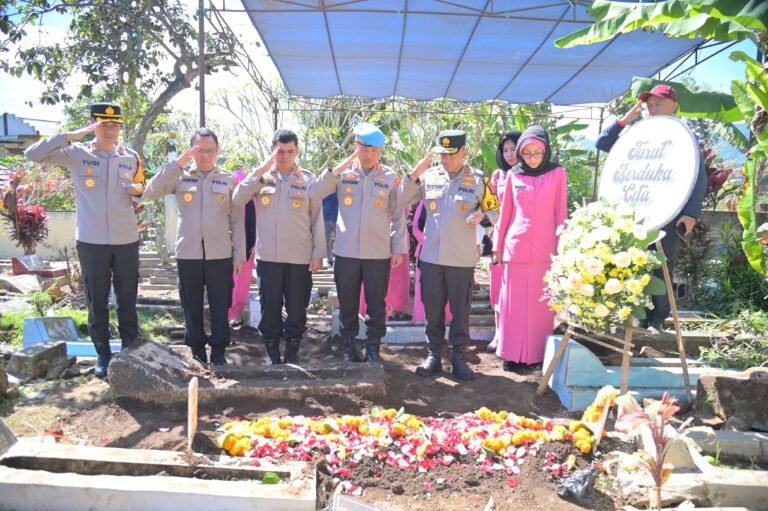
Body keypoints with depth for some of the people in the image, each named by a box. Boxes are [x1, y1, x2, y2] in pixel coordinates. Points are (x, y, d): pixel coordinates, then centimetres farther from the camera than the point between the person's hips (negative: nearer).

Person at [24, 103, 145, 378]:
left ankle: (130, 351, 23)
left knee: (127, 299, 10)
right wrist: (71, 136, -15)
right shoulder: (76, 153, -3)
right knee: (96, 301, 9)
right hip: (91, 240, -1)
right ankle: (103, 353, 22)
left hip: (126, 239, 1)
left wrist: (137, 189, -6)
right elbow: (32, 153, -10)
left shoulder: (132, 157, 4)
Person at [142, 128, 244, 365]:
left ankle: (218, 351, 15)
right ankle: (197, 350, 23)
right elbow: (150, 192, -9)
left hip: (220, 254, 0)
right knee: (192, 306, 9)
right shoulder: (180, 177, 5)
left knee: (220, 306, 3)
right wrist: (177, 163, -13)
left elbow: (237, 220, 5)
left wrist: (239, 254, 1)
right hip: (188, 253, 1)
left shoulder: (229, 180, 6)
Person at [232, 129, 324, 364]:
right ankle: (272, 354, 23)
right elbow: (238, 199, -8)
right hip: (268, 256, 1)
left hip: (300, 257, -1)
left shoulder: (308, 179, 2)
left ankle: (292, 353, 23)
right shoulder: (261, 177, 6)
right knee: (270, 307, 8)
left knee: (297, 309, 7)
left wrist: (318, 253, -2)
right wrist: (261, 170, -12)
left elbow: (317, 219, 2)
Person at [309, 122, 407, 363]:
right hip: (346, 252, 1)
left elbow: (398, 215, 4)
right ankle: (349, 348, 26)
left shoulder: (390, 177, 0)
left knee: (376, 305, 8)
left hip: (379, 253, -1)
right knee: (347, 305, 11)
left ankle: (373, 350, 22)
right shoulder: (343, 172, 2)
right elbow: (314, 194, -7)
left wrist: (399, 248, 1)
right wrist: (336, 170, -14)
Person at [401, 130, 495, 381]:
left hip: (462, 258, -2)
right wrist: (416, 172, -6)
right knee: (433, 310, 10)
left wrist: (481, 215, -16)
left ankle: (459, 357, 21)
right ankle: (433, 355, 24)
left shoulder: (478, 179, -1)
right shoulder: (429, 176, 4)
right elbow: (402, 199, 4)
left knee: (460, 311, 7)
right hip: (430, 255, 2)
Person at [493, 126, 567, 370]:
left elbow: (560, 214, 3)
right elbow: (505, 213, 10)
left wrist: (561, 248, 1)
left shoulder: (557, 173, 1)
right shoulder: (513, 175, 5)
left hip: (544, 249, -1)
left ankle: (537, 353, 18)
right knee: (512, 302, 6)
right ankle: (512, 353, 16)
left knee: (540, 303, 6)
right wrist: (497, 246, 10)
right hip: (515, 248, 1)